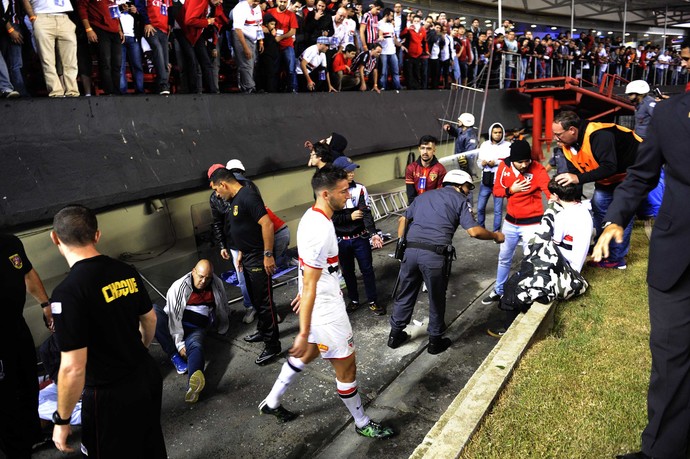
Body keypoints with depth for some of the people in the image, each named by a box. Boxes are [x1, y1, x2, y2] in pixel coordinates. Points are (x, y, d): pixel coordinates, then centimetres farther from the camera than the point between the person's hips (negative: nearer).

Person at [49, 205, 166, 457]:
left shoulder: (68, 292, -24)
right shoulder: (127, 272, -5)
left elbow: (73, 368, -24)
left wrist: (62, 420, -8)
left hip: (111, 395, -6)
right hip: (148, 375, 6)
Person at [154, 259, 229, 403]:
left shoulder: (217, 284, -3)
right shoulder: (179, 287, -15)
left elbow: (222, 307, 14)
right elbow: (174, 317, -17)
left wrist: (222, 327, 25)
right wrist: (179, 344, -21)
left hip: (196, 329, 1)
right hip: (174, 325, 0)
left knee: (196, 346, -36)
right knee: (153, 312, -31)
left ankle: (193, 385, -67)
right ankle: (175, 357, -31)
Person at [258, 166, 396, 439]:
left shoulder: (312, 216, 1)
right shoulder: (320, 232, -30)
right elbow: (309, 287, -28)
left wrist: (302, 294, 26)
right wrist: (304, 333, -23)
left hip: (322, 303, 10)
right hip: (326, 310, -10)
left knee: (310, 353, 28)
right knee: (346, 366, 9)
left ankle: (272, 402, 42)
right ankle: (362, 424, 32)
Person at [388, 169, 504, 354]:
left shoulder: (424, 195, 24)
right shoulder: (460, 200, 7)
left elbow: (404, 219, 23)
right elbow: (473, 231, -4)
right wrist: (495, 236, 12)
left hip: (410, 250, 5)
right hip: (435, 255, -5)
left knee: (405, 294, 18)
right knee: (437, 299, 13)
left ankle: (395, 335, 31)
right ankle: (435, 341, 28)